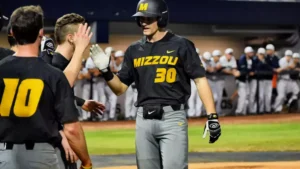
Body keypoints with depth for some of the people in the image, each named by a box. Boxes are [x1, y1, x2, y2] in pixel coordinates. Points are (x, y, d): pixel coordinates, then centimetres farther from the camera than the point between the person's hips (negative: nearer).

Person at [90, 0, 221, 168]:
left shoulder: (181, 45, -2)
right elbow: (120, 88, 14)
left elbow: (200, 80, -6)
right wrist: (105, 70, -5)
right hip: (144, 119, 5)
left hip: (172, 117, -5)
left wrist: (212, 116, -14)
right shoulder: (134, 50, 12)